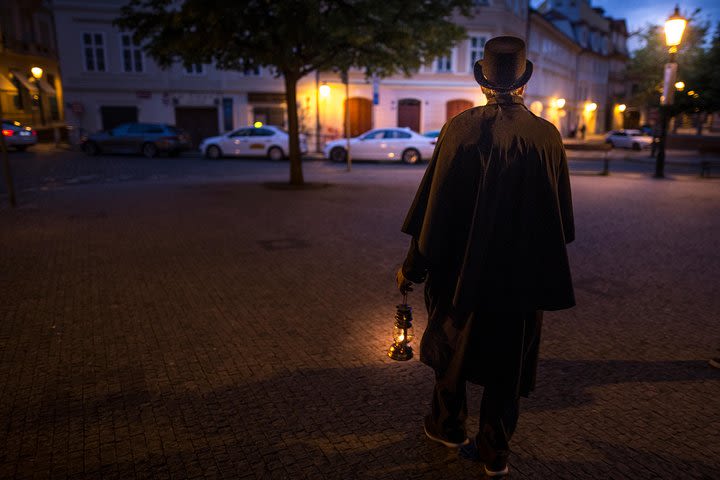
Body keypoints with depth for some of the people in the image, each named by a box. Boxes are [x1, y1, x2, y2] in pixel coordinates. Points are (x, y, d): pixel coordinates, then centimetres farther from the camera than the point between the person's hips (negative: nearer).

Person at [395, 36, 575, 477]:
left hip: (463, 267, -2)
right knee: (508, 362, 15)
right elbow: (562, 215, 4)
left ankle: (449, 427, 38)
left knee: (452, 345, 20)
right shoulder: (548, 135, -4)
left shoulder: (461, 128, -13)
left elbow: (435, 205, -13)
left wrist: (413, 266, -3)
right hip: (525, 273, 2)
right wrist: (545, 261, 19)